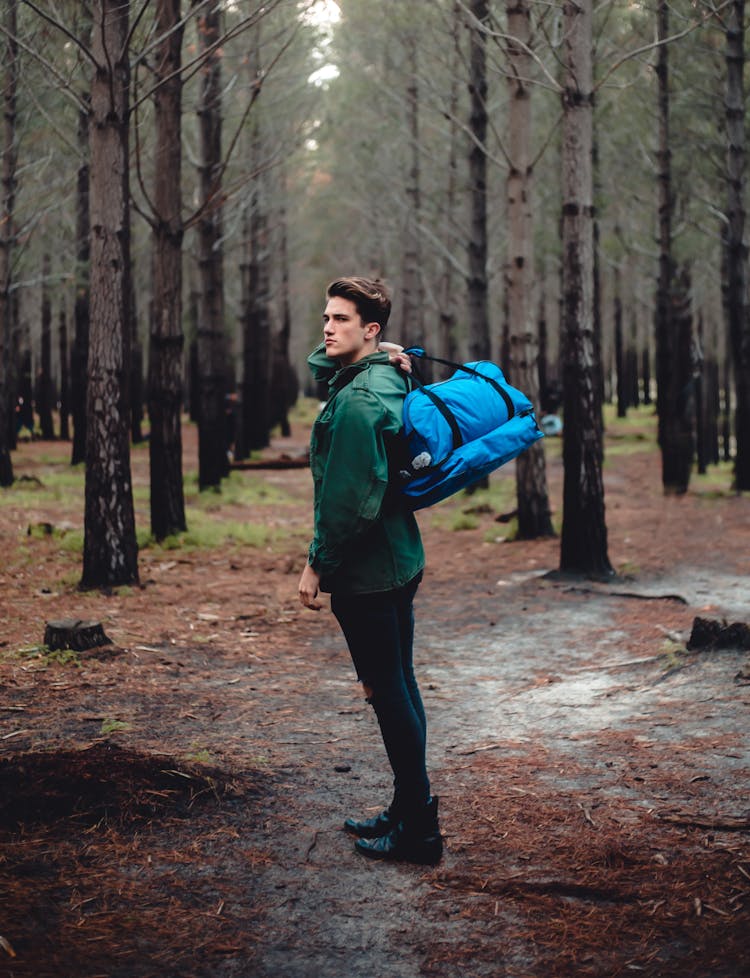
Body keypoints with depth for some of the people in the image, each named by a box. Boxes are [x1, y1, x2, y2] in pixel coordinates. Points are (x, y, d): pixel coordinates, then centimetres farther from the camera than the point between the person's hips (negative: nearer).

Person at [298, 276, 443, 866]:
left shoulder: (358, 400, -20)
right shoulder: (388, 380, 9)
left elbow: (349, 498, -24)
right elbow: (319, 365, 24)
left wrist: (318, 565, -16)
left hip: (365, 571, -10)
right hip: (400, 562, 10)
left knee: (389, 694, -3)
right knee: (400, 689, 16)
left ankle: (419, 834, 3)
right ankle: (408, 813, 27)